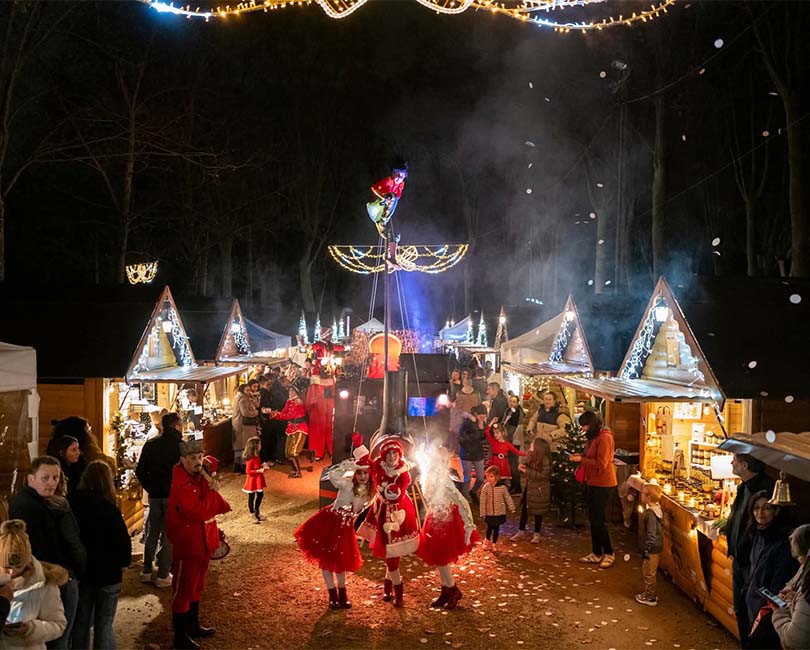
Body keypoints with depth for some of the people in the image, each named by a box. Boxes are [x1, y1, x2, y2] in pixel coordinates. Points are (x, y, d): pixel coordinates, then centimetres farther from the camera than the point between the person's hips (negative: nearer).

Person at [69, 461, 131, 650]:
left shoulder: (72, 505, -8)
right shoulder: (109, 509, -20)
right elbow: (123, 542, -18)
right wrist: (123, 561, 3)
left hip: (80, 573, 4)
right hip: (107, 575, -4)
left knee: (80, 623, 17)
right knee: (104, 626, 7)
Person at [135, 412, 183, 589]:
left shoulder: (151, 444, 4)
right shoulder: (180, 445, -11)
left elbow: (140, 471, 5)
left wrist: (150, 488, 12)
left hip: (154, 495, 5)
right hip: (173, 495, -5)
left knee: (152, 533, 17)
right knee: (169, 535, 3)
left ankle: (146, 572, 23)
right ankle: (163, 576, 5)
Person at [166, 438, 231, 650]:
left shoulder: (200, 478, 5)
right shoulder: (181, 485, -22)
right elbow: (198, 511, -31)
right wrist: (213, 492, -22)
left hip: (202, 542, 9)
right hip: (187, 544, -9)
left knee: (197, 586, 22)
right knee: (183, 590, 2)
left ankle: (193, 626, 38)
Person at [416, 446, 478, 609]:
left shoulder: (444, 481, -28)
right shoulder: (434, 478, -5)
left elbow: (462, 503, -27)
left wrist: (469, 526, -23)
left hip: (445, 522, -8)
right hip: (436, 521, 8)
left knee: (440, 559, 3)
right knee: (437, 559, 15)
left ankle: (453, 591, 22)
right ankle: (446, 593, 29)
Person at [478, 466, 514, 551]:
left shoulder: (502, 488, -9)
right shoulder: (485, 488, -12)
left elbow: (508, 498, 2)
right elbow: (482, 502, -8)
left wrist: (512, 508, 0)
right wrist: (482, 513, -7)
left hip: (500, 513, 1)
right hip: (489, 513, -1)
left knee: (496, 529, 11)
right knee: (489, 528, 7)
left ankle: (493, 544, 29)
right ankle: (487, 540, 34)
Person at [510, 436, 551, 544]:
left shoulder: (545, 460, -22)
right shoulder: (530, 455, -3)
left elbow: (543, 475, -24)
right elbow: (525, 464, 11)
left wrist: (527, 471, -25)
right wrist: (522, 467, -14)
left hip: (539, 489, -6)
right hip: (529, 486, 6)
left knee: (538, 512, 7)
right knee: (524, 509, 12)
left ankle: (536, 534, 22)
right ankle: (521, 532, 25)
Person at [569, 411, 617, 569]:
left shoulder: (604, 437, -16)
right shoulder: (593, 437, 14)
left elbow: (601, 464, -21)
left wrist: (581, 459, -17)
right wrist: (580, 456, 2)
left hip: (603, 484, -9)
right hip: (593, 483, 9)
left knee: (599, 521, -4)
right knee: (593, 519, 11)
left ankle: (609, 554, 10)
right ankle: (596, 554, 19)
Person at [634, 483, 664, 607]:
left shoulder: (650, 513, -25)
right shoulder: (658, 509, 5)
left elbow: (651, 533, -26)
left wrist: (647, 549, -20)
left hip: (652, 549, -10)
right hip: (657, 546, 10)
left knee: (648, 573, 4)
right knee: (645, 571, 22)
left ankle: (650, 598, 15)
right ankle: (651, 592, 33)